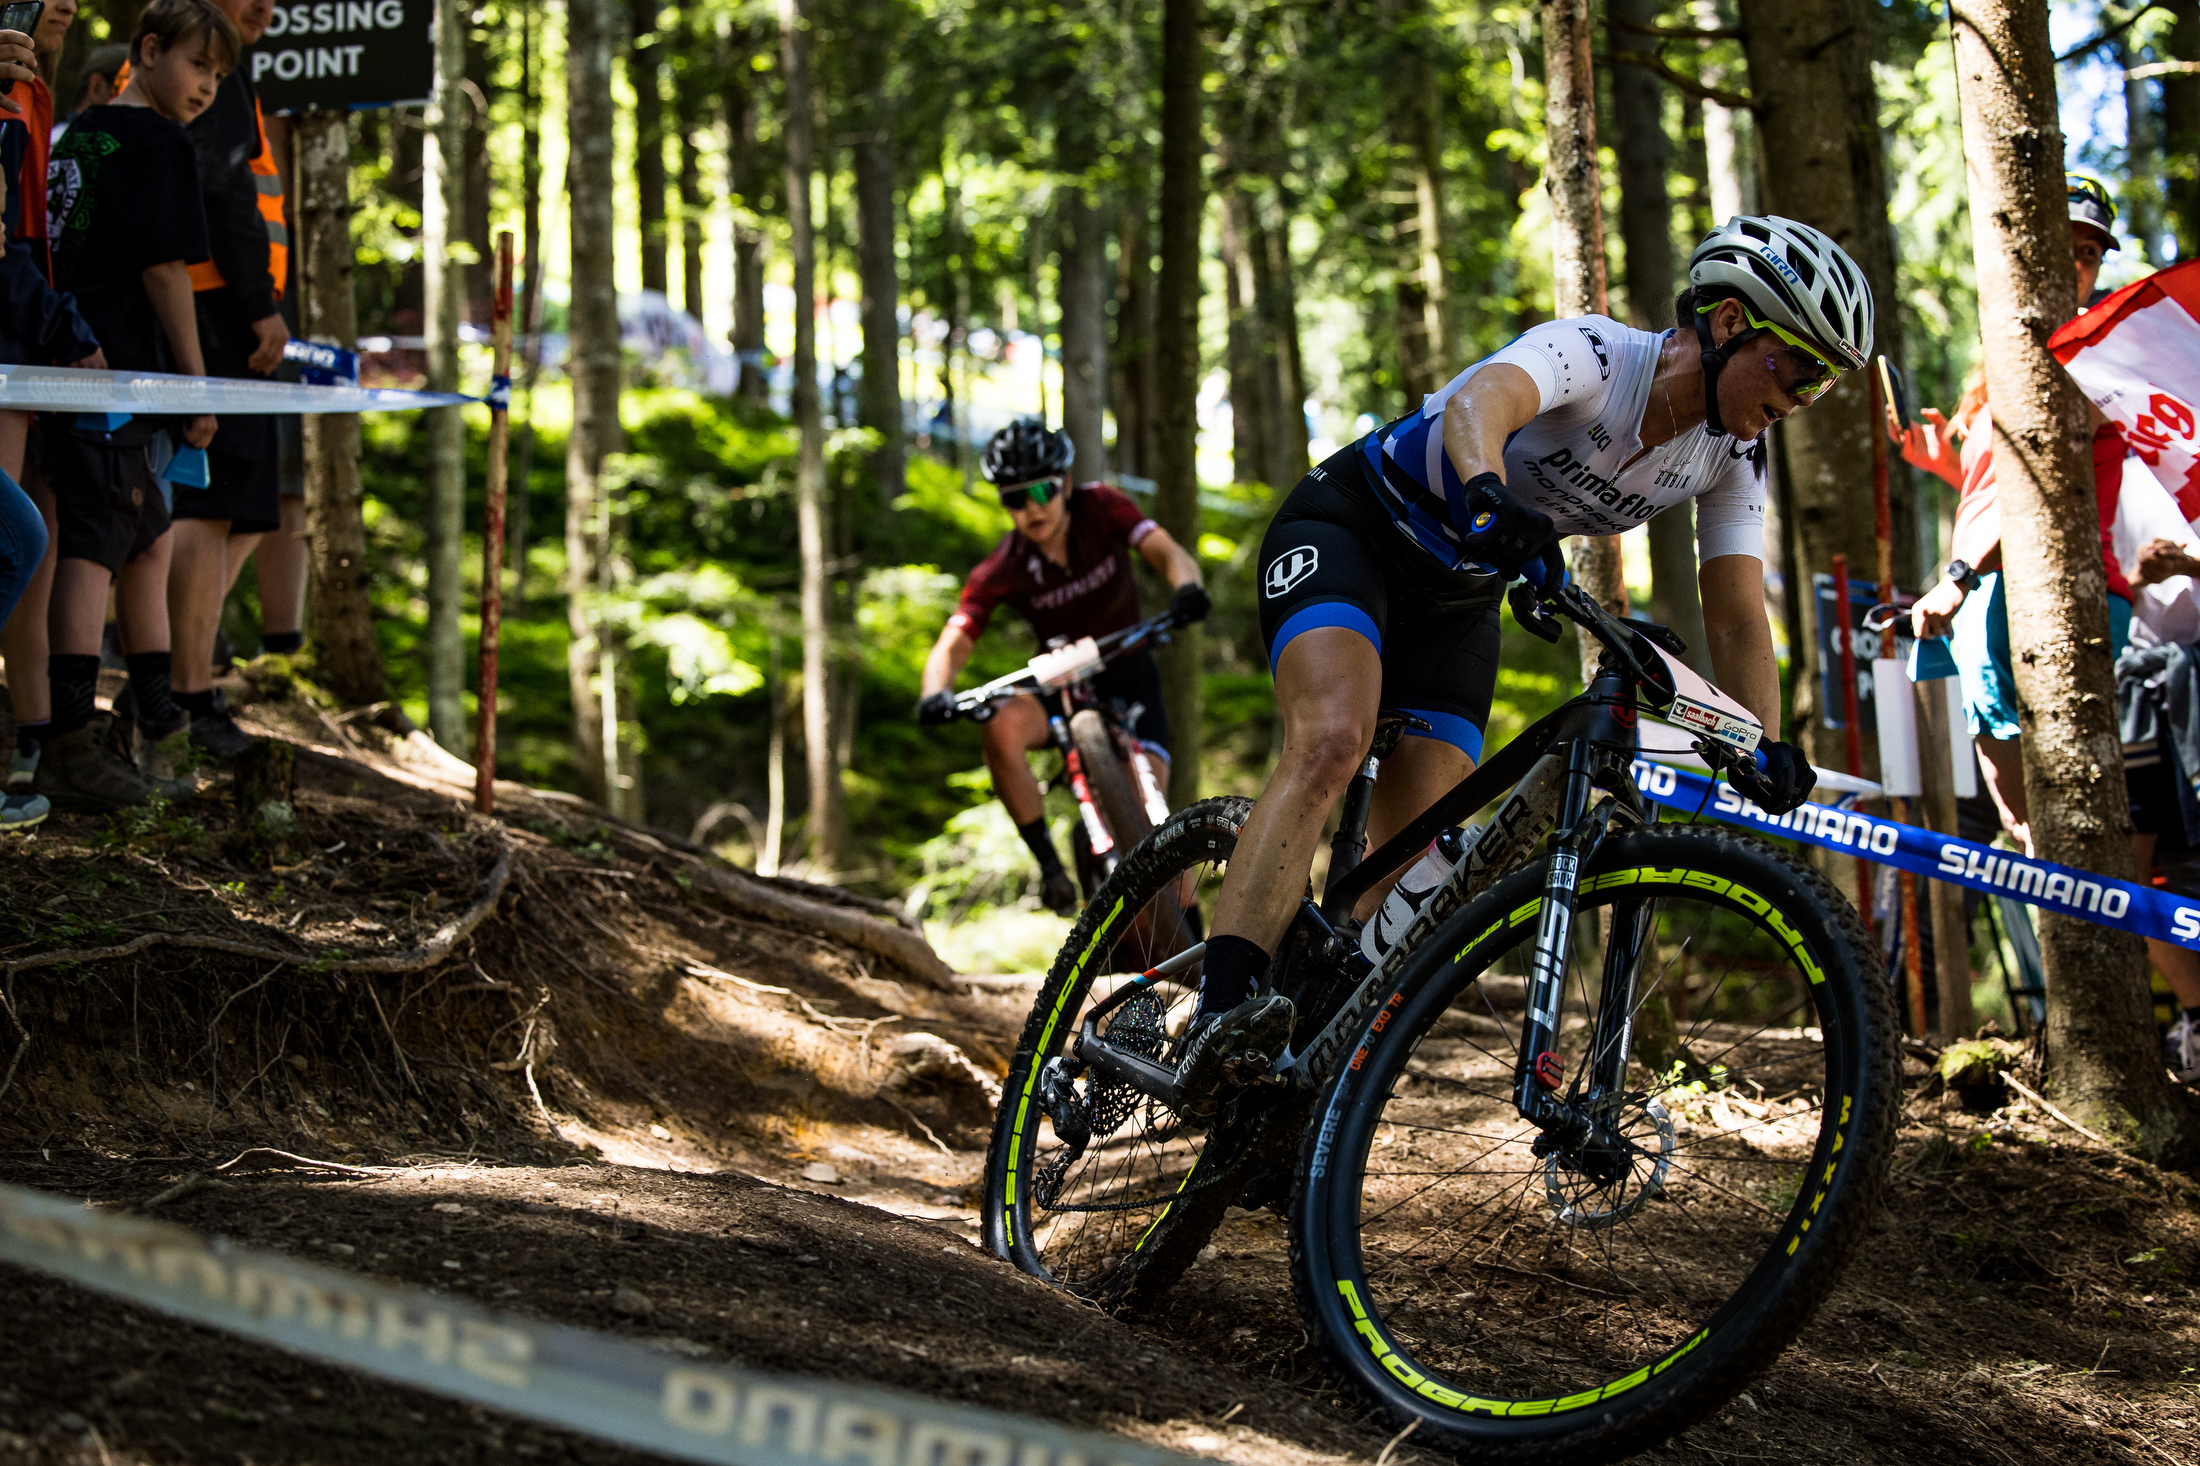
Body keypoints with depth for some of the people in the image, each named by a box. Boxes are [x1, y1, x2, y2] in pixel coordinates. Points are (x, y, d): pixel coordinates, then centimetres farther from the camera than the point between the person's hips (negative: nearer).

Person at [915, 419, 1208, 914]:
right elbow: (953, 643, -26)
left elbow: (1166, 551, -29)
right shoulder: (1002, 570, -18)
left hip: (1127, 672, 0)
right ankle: (1050, 866, -20)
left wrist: (1186, 586, -53)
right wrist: (935, 693, -49)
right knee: (1003, 730, -33)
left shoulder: (1101, 507, -17)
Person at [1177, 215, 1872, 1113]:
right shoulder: (1593, 353, -25)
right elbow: (1478, 404, -46)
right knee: (1332, 741, -34)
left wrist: (1766, 748, -23)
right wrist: (1487, 495, -68)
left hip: (1458, 598, 7)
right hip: (1352, 527, -7)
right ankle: (1219, 1022, -44)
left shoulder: (1730, 459, -5)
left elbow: (1737, 617, -6)